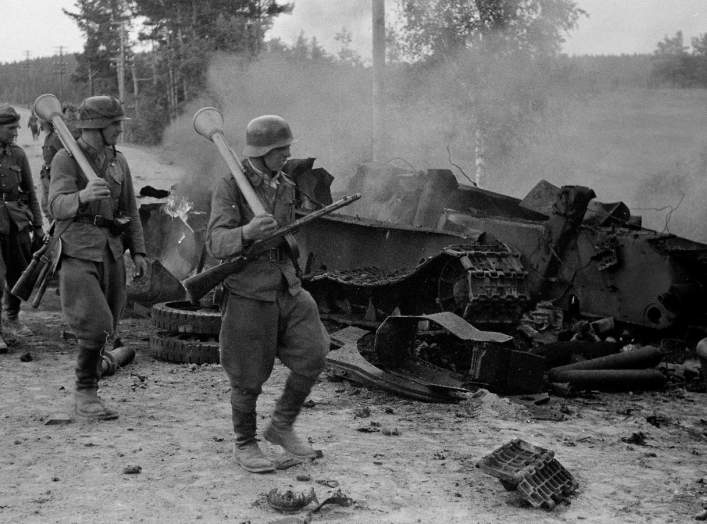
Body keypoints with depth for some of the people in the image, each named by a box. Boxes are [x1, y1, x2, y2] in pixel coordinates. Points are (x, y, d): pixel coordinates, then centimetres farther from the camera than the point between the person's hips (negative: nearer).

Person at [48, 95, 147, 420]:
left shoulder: (118, 161, 10)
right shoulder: (65, 160, -9)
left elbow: (130, 209, 17)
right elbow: (58, 206, -24)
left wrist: (138, 251, 10)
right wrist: (83, 196, -45)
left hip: (111, 253, 6)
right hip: (77, 255, -6)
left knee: (104, 329, 9)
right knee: (95, 326, -16)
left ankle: (85, 395, 24)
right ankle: (86, 393, 0)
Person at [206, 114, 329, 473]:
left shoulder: (286, 187, 6)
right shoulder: (228, 188, -13)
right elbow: (217, 242, -25)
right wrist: (247, 232, -44)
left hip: (286, 289, 6)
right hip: (247, 293, -5)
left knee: (312, 356, -5)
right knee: (249, 376, 4)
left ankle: (281, 427, 15)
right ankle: (245, 445, 25)